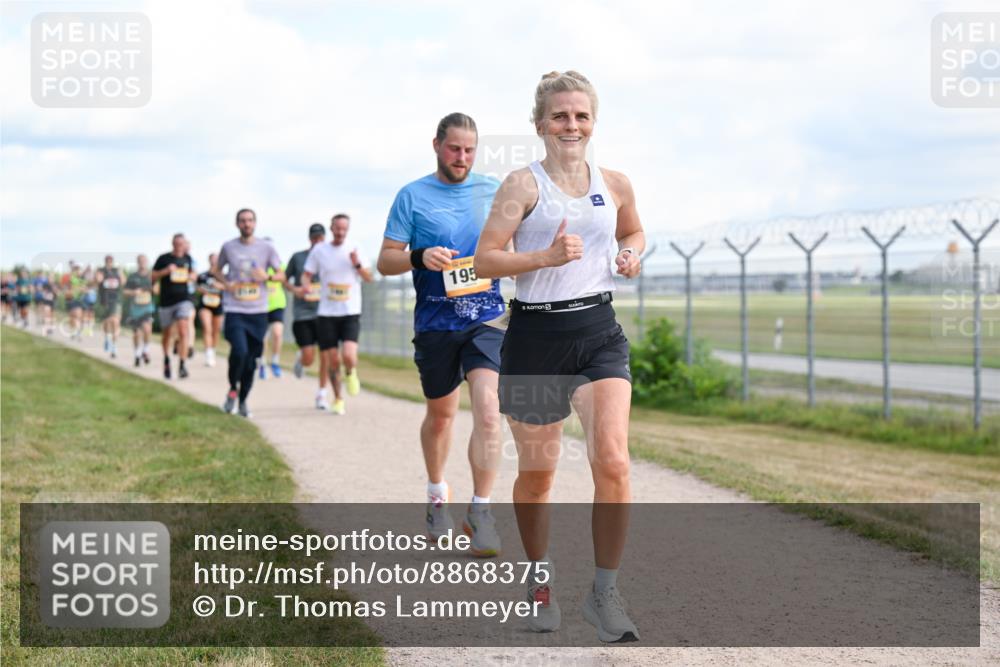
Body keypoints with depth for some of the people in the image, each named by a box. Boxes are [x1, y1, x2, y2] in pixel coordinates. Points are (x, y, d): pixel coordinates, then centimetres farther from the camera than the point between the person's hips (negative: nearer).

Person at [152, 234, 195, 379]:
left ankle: (181, 365, -19)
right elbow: (152, 277, -2)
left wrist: (191, 277, 0)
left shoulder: (187, 258, 7)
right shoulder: (163, 258, -3)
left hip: (183, 300, 0)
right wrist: (166, 271, -18)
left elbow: (192, 274, 23)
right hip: (166, 301, 0)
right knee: (166, 334, 12)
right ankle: (166, 360, 38)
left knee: (183, 331, -18)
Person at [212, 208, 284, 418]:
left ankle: (243, 401, 22)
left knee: (251, 360, 5)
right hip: (234, 310, -1)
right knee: (239, 351, -21)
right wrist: (225, 283, -2)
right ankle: (232, 389, 4)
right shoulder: (228, 247, 4)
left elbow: (281, 274, 9)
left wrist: (267, 276, -12)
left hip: (258, 311, 2)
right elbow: (216, 270, 19)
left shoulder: (266, 248, 3)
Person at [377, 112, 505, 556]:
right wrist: (419, 257, -19)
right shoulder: (413, 196, 2)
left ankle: (480, 512, -11)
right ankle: (436, 492, 40)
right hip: (435, 323, 0)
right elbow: (386, 261, 1)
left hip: (487, 318, 0)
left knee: (487, 409, -17)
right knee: (441, 414, 15)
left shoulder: (494, 191, 7)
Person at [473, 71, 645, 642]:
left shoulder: (615, 184, 8)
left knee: (613, 460, -16)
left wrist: (631, 255, 5)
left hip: (598, 332, 2)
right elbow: (484, 260, -8)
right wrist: (546, 257, -21)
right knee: (537, 472, 9)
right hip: (535, 336, -2)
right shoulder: (524, 184, -4)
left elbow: (634, 233, 27)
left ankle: (605, 593, -4)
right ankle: (541, 580, 32)